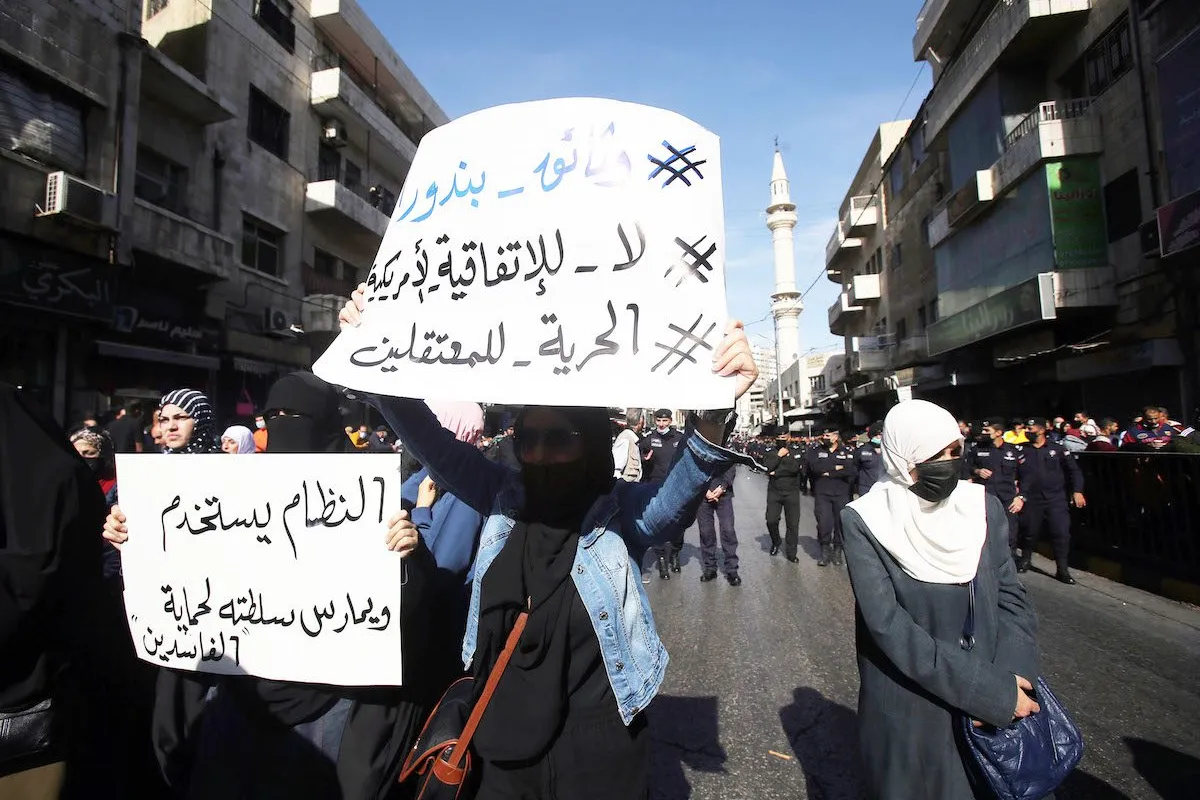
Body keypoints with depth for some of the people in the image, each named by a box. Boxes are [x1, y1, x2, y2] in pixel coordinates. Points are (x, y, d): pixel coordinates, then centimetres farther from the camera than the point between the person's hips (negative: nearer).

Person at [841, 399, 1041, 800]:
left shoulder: (983, 507, -4)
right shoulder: (866, 521, -16)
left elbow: (1011, 597, -1)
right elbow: (888, 625, -21)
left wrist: (1006, 679, -16)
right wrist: (994, 692, -22)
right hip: (908, 709, -3)